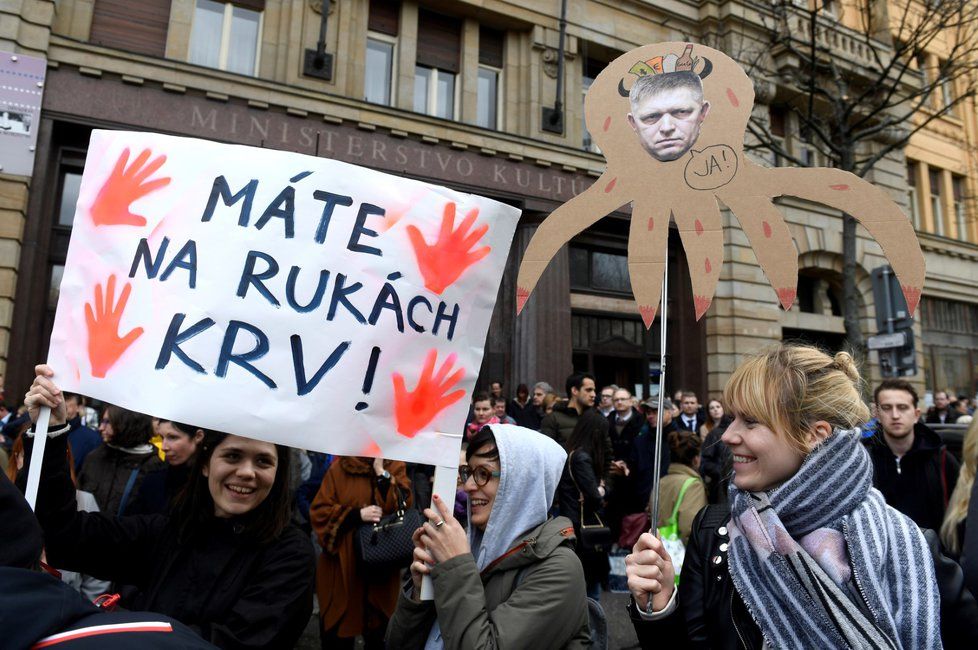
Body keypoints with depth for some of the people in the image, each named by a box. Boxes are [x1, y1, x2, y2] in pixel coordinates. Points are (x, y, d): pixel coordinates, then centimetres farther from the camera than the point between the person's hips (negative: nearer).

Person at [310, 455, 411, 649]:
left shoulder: (395, 467, 1)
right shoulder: (339, 467, -1)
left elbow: (404, 506, -13)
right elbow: (319, 512, -6)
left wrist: (381, 472, -17)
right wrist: (357, 515, -16)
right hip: (342, 566, 0)